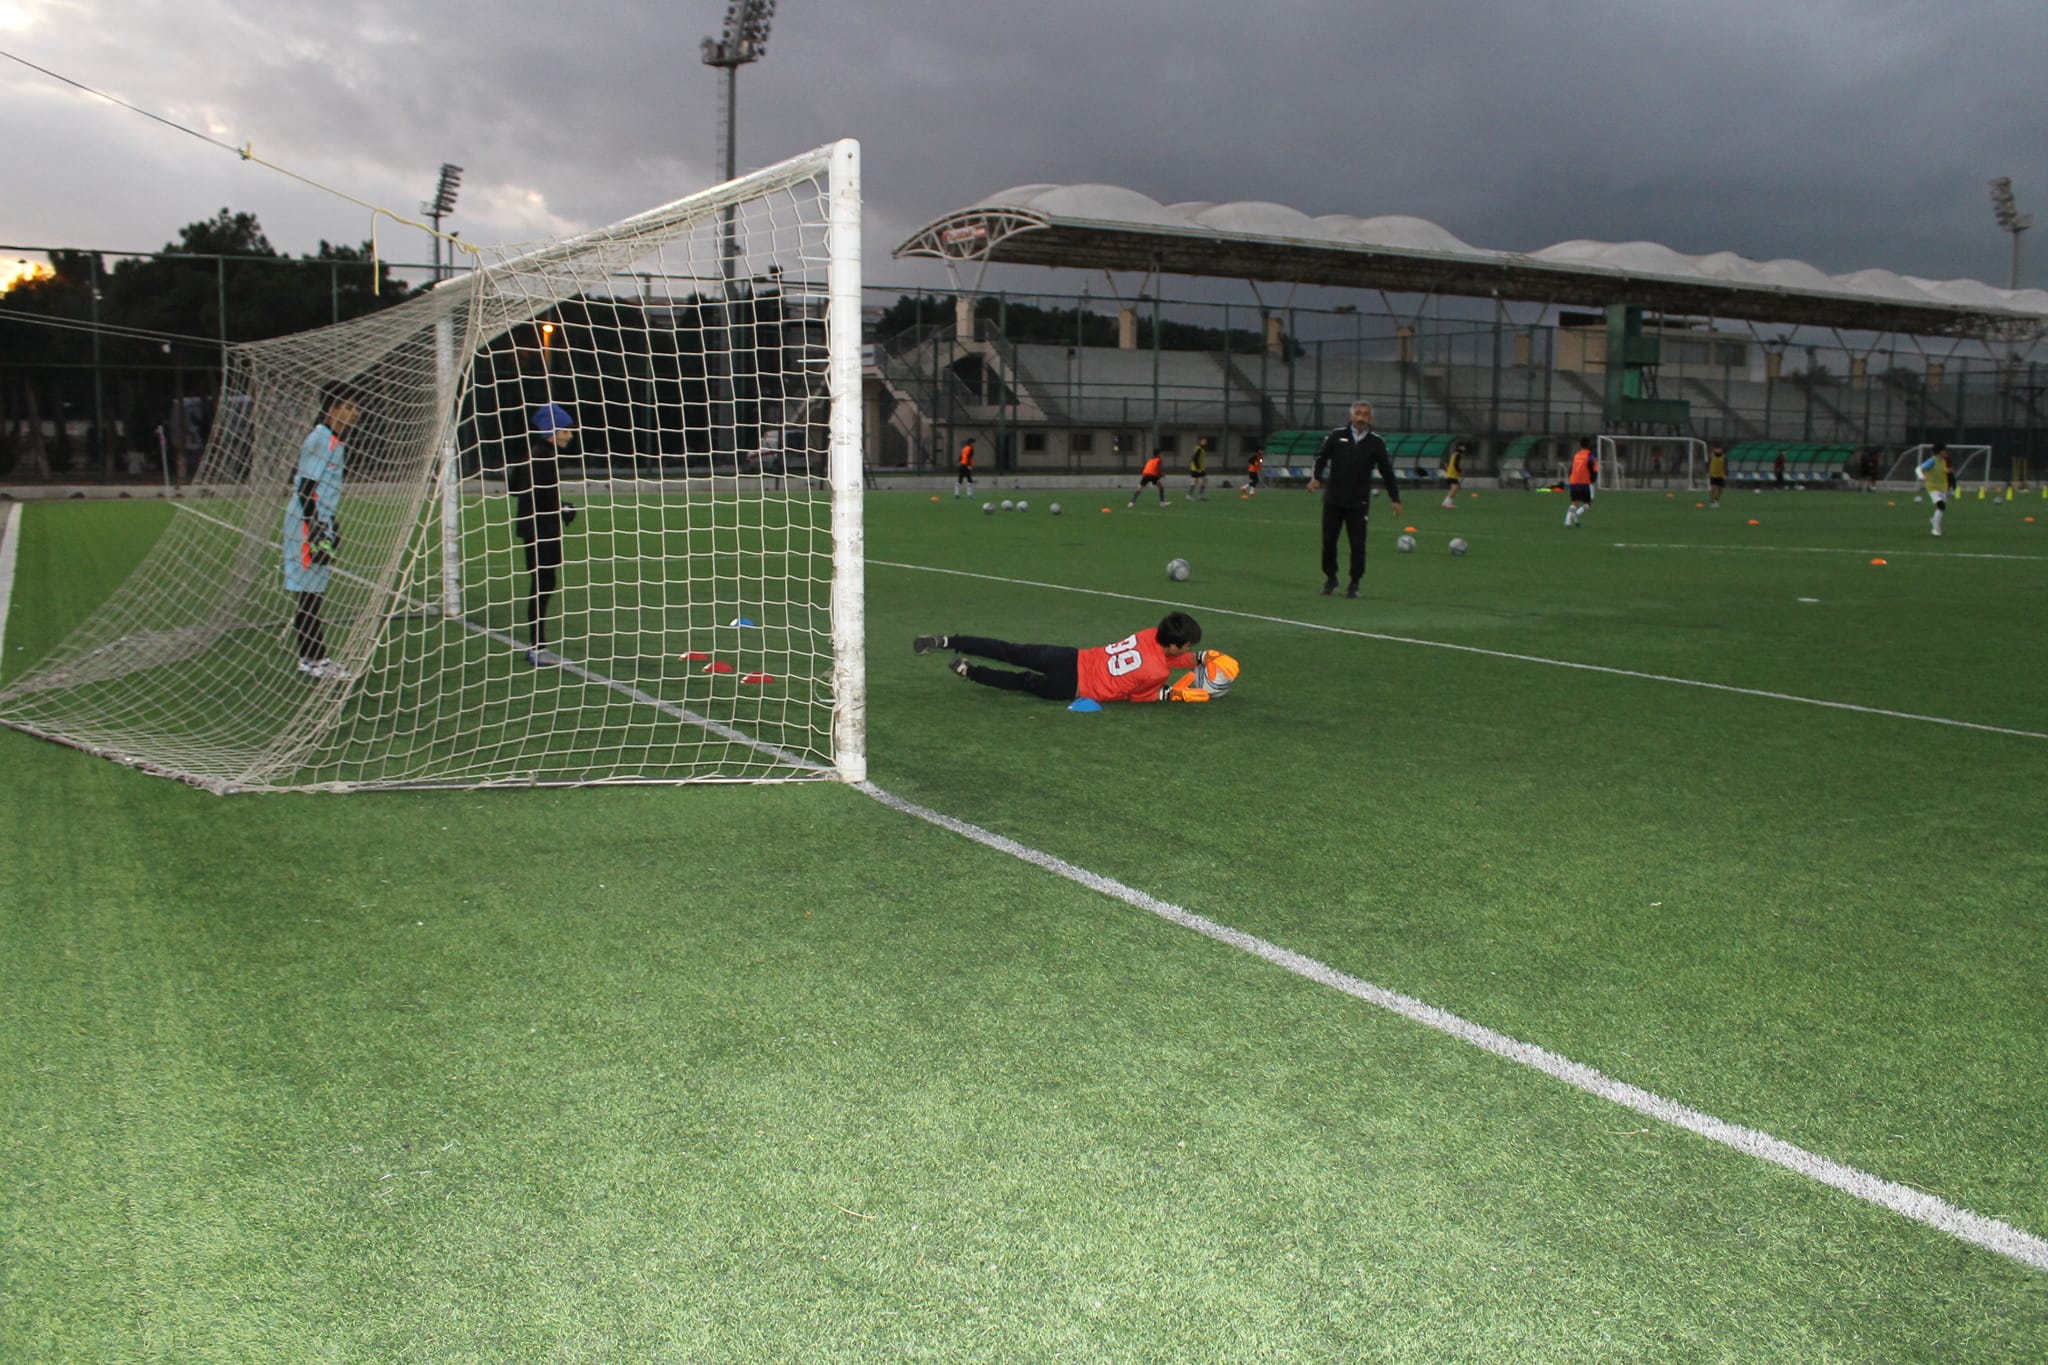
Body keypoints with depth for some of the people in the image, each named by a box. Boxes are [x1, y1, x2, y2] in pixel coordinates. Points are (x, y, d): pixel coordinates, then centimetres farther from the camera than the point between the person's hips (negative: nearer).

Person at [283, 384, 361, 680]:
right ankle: (311, 658, -2)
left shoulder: (336, 442, 15)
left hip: (322, 524, 10)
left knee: (315, 590, 12)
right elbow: (305, 488, -19)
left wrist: (332, 526, 23)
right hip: (308, 524, -10)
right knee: (308, 592, -6)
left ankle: (314, 657, 17)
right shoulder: (319, 440, -15)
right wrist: (315, 529, -22)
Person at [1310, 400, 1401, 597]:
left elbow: (1386, 471, 6)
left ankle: (1355, 584, 11)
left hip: (1359, 503, -1)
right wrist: (1315, 477, -13)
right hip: (1333, 499, 1)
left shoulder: (1376, 442, 2)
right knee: (1328, 541, 5)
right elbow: (1322, 457, 5)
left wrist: (1395, 499, 6)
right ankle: (1330, 578, 24)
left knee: (1357, 544, -1)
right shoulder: (1337, 435, 1)